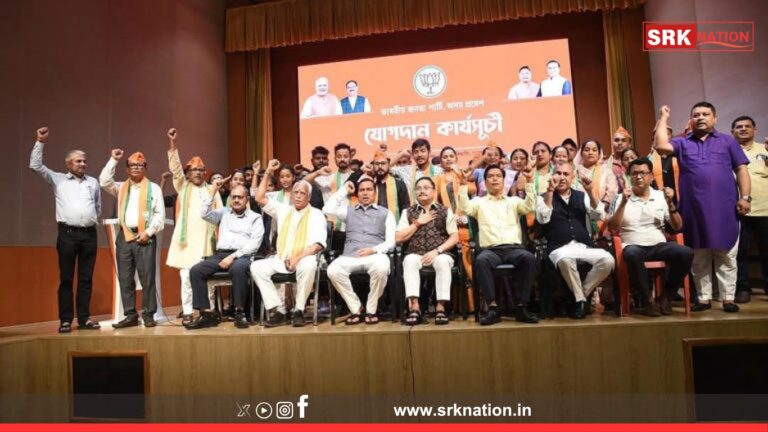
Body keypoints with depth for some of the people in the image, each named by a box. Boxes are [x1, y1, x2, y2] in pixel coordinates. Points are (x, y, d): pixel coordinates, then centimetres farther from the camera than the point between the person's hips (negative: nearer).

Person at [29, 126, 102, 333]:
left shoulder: (93, 182, 15)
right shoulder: (58, 179, 9)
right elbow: (35, 165, 0)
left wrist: (91, 219, 12)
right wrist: (40, 142, -4)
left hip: (89, 234, 2)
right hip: (68, 234, -2)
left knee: (86, 279, 5)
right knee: (66, 279, 0)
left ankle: (84, 319, 11)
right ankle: (65, 320, 6)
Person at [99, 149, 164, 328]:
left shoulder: (154, 188, 6)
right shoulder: (121, 188, 17)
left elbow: (160, 214, 0)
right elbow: (104, 181, -1)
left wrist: (148, 232, -10)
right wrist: (113, 160, 0)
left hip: (145, 237, -4)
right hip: (124, 236, 4)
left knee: (147, 278, -5)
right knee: (125, 278, 4)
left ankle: (148, 315, 3)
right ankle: (130, 315, 11)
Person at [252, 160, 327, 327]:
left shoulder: (316, 214, 5)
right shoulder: (283, 209, 18)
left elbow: (318, 244, -6)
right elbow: (260, 199, 12)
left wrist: (299, 257, -19)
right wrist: (268, 173, 9)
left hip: (304, 259, -4)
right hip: (281, 259, 4)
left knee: (309, 266, -38)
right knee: (256, 267, -19)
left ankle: (298, 310, -22)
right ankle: (278, 309, -18)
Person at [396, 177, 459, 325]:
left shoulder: (445, 211, 13)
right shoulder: (408, 212, 15)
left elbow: (455, 237, 5)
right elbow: (398, 238, 5)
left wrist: (437, 251, -10)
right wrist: (418, 223, 0)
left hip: (440, 254, 0)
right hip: (416, 254, 1)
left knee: (443, 261, -35)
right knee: (410, 260, -34)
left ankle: (440, 307, -29)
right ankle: (414, 307, -35)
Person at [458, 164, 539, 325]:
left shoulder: (514, 201, 24)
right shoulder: (479, 202, 19)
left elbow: (529, 206, 5)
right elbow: (465, 208, -1)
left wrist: (530, 181, -3)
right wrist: (463, 184, -11)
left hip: (514, 248, 1)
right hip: (491, 250, -1)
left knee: (529, 258, -32)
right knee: (481, 260, -36)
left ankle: (522, 307, -25)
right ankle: (493, 308, -30)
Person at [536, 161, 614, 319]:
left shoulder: (582, 196, 18)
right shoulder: (543, 197, 10)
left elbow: (599, 216, 5)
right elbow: (543, 219, -10)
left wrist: (590, 191, -5)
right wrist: (550, 190, -13)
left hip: (584, 246, 3)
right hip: (559, 249, -3)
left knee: (607, 260, -26)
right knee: (566, 259, -38)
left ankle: (580, 294, -6)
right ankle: (580, 299, -14)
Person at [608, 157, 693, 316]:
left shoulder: (661, 196, 15)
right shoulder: (620, 199, 8)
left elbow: (677, 227, 12)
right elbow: (612, 228, -4)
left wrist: (671, 204, -3)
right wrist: (624, 203, -12)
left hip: (659, 246, 3)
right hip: (634, 246, -3)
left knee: (686, 253, -27)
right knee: (632, 254, -38)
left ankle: (665, 297, -8)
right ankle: (646, 301, -20)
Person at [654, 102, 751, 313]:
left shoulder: (727, 141, 12)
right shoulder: (682, 143, 11)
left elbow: (741, 170, 7)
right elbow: (661, 146, -9)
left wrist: (745, 197, -3)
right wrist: (663, 118, -1)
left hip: (725, 208, 0)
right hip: (695, 210, 1)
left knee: (726, 257, 4)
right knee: (699, 258, 6)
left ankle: (728, 298, 11)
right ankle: (704, 298, 14)